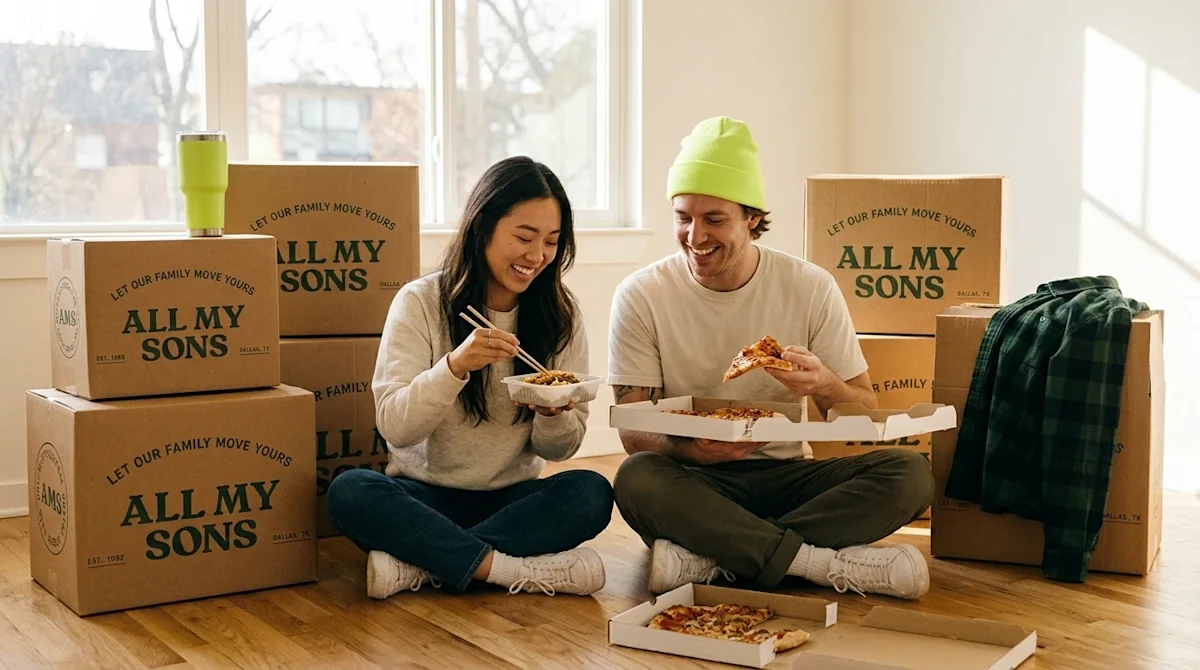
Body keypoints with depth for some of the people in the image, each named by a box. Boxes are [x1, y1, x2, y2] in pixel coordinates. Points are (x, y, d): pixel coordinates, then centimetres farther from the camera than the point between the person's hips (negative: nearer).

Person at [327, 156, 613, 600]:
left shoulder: (560, 314, 1)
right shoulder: (420, 302, -6)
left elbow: (560, 449, 3)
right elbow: (394, 427, -14)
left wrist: (552, 414, -21)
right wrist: (454, 365, -31)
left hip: (512, 497, 2)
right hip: (426, 493, -2)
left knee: (591, 493, -28)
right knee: (350, 492, -31)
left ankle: (420, 565, -27)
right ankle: (524, 571, -29)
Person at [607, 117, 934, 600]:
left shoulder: (811, 289, -2)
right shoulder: (641, 297, -5)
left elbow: (866, 417, 1)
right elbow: (634, 433, -6)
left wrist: (824, 385, -22)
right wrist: (689, 449, -29)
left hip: (786, 476, 2)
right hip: (694, 484, -2)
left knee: (910, 473, -23)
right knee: (636, 479, -35)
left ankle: (709, 557, -27)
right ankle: (831, 563, -28)